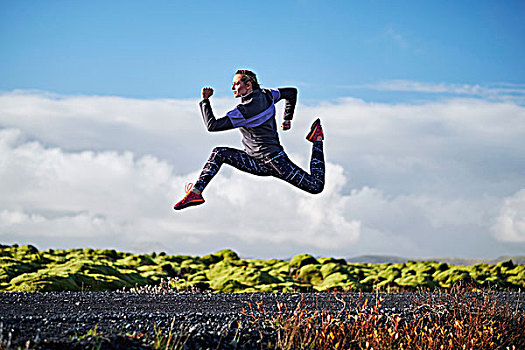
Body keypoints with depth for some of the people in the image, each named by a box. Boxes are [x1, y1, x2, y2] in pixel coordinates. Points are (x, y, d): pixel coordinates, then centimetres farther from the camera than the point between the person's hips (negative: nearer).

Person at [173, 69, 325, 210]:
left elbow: (212, 126, -25)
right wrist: (287, 119, 25)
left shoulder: (245, 110, -25)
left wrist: (205, 100, -15)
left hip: (272, 159, -10)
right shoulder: (266, 95, 1)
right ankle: (195, 193, -5)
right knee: (219, 153, 0)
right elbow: (291, 92, 17)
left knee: (316, 187, -7)